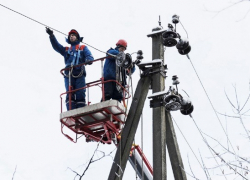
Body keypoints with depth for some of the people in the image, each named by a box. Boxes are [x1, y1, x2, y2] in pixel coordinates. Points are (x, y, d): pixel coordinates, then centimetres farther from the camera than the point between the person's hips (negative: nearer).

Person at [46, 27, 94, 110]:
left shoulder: (83, 48, 23)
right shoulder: (66, 50, 30)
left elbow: (89, 56, 6)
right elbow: (56, 46, 15)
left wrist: (89, 60, -19)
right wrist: (51, 35, -2)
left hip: (79, 73, -2)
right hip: (69, 74, 2)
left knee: (80, 94, -13)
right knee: (69, 94, -12)